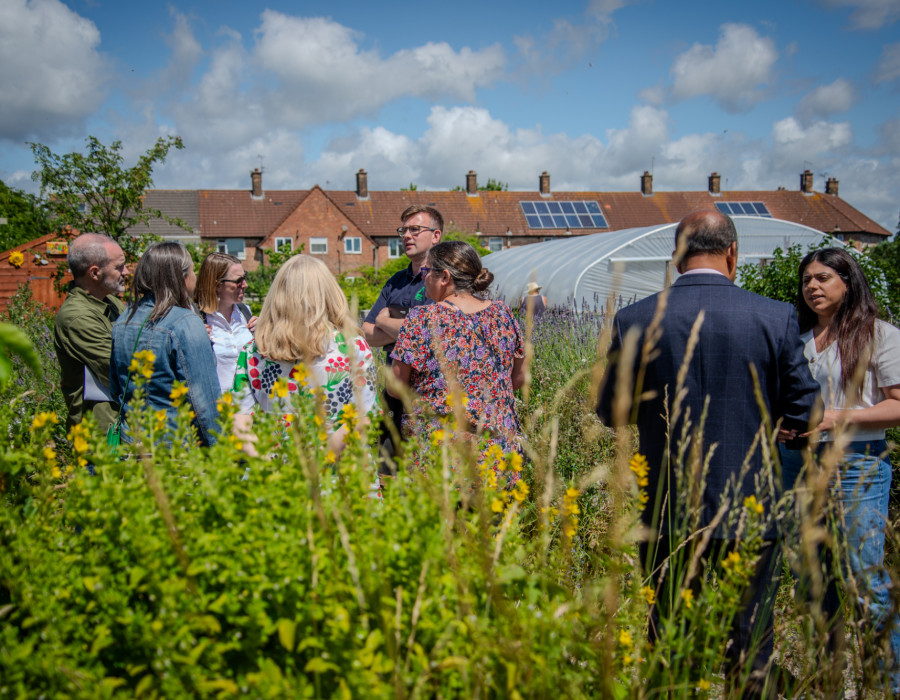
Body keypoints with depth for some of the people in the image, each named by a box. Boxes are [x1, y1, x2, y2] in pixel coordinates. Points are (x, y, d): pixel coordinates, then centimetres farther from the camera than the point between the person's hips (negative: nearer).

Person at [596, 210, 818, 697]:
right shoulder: (776, 318, -8)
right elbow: (802, 415, -2)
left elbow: (612, 412, 3)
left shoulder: (634, 321, -7)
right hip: (750, 512, 0)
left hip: (668, 515, 1)